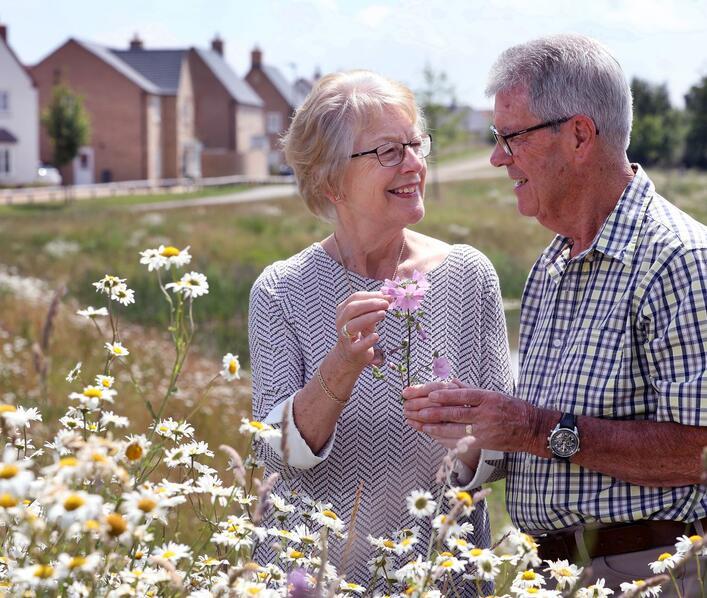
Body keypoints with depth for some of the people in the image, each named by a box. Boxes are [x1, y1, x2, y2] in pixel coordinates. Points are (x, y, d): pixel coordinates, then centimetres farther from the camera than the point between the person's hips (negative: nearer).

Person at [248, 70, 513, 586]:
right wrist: (341, 370, -29)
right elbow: (276, 454, -14)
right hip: (316, 567, -1)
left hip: (443, 564, 2)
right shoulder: (282, 292, -8)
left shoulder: (469, 276, -3)